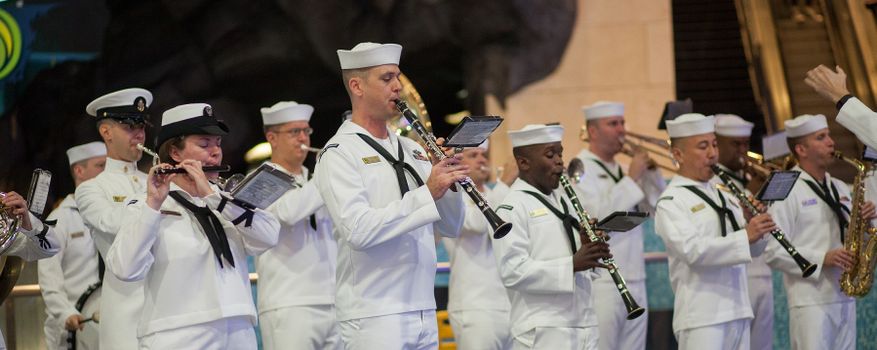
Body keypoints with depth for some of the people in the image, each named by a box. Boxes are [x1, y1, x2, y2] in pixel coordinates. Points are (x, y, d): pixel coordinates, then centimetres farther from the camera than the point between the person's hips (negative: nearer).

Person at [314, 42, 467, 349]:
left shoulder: (410, 150, 14)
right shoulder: (339, 154, -8)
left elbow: (451, 227, 14)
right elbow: (358, 231, -23)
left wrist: (450, 181, -5)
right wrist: (427, 193, -24)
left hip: (423, 310, 7)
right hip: (373, 315, -7)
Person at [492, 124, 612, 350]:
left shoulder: (562, 201, 17)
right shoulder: (513, 208, -8)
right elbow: (512, 271, -19)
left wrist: (592, 248, 0)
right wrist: (572, 265, -24)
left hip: (584, 329, 8)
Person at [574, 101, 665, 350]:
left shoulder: (621, 170, 19)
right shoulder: (580, 170, -4)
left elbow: (656, 206, 16)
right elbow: (598, 216, -17)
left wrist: (650, 170, 3)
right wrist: (631, 178, -13)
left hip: (634, 282, 8)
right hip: (601, 283, -8)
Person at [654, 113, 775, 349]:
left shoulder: (724, 195, 18)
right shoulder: (671, 202, -5)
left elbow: (751, 248, 15)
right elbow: (692, 250, -21)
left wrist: (756, 226, -6)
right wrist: (746, 235, -28)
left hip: (738, 311, 7)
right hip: (701, 318, -7)